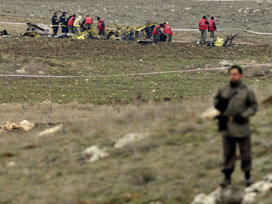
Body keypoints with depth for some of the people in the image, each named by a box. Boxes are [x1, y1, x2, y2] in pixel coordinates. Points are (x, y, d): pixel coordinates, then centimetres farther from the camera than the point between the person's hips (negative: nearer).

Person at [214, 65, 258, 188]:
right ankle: (227, 177, 15)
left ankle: (247, 175, 23)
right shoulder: (223, 90, 5)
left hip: (242, 127, -2)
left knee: (245, 153, 7)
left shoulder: (247, 91, -4)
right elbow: (216, 103, 16)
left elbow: (253, 107, -3)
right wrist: (219, 103, -7)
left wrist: (244, 115, -17)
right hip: (227, 128, 2)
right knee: (228, 153, 7)